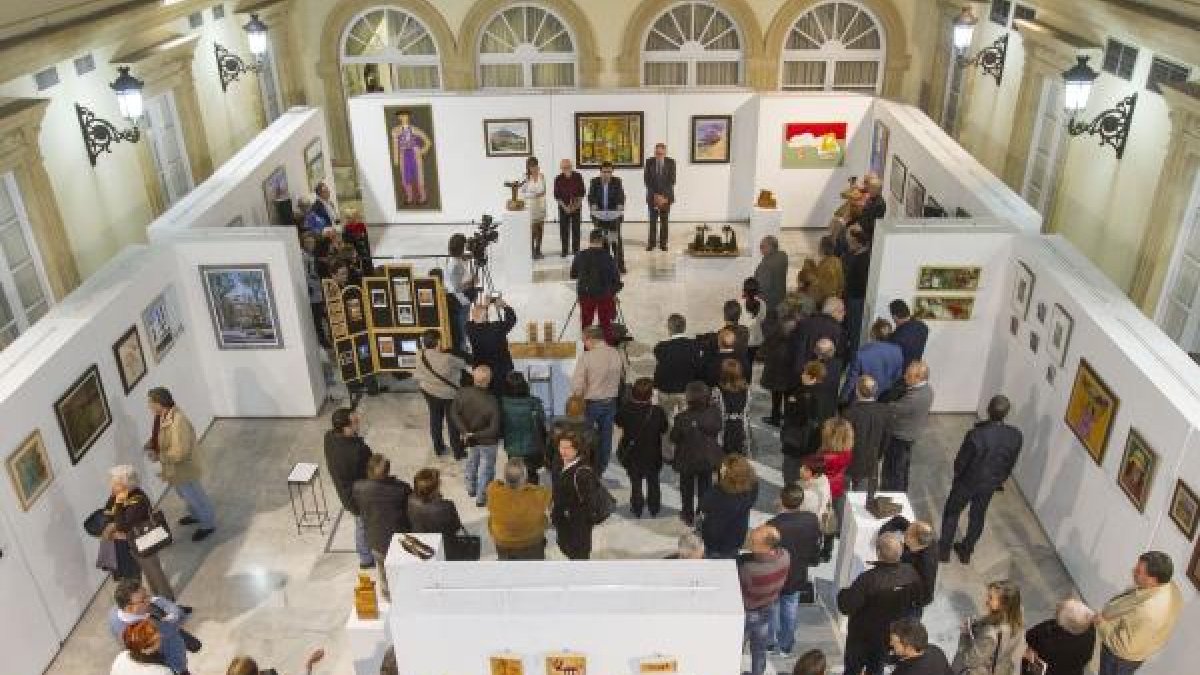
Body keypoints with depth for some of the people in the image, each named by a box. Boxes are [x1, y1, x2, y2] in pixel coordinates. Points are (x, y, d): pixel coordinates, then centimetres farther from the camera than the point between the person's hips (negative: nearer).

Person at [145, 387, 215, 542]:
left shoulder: (177, 422, -37)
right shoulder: (162, 416, -8)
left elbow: (180, 452, -35)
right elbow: (158, 435, 14)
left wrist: (159, 456, -25)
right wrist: (150, 444, -4)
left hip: (184, 468, -9)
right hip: (174, 467, 9)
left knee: (194, 495, 12)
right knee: (184, 493, 30)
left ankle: (208, 524, 33)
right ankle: (196, 515, 54)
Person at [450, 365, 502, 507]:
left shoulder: (463, 393, -23)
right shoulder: (492, 402, -35)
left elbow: (454, 414, -11)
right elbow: (494, 429, -30)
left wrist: (465, 431, -11)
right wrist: (476, 436, -17)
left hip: (469, 438, 5)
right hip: (487, 442, -4)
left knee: (471, 462, 31)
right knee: (486, 468, 20)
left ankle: (471, 488, 53)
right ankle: (481, 497, 36)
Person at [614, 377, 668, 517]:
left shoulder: (626, 409, -18)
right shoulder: (657, 411, -21)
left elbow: (619, 422, 1)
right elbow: (663, 430, -9)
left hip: (632, 453, 0)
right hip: (652, 453, 0)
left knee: (635, 481, 17)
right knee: (653, 480, 20)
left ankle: (637, 507, 22)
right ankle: (654, 507, 31)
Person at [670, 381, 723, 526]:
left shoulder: (682, 418, -30)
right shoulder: (713, 413, -21)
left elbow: (674, 438, -17)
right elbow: (718, 429, -2)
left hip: (687, 461, -2)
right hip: (708, 459, 2)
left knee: (687, 489, 21)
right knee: (705, 487, 24)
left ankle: (689, 515, 36)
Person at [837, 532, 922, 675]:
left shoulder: (868, 579, -38)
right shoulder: (910, 572, -20)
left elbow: (846, 607, -32)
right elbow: (917, 593, 1)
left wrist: (843, 593, -12)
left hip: (863, 634, -5)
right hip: (892, 633, 5)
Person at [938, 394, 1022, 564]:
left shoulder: (977, 434, -34)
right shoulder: (1015, 436, -20)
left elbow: (960, 461, -20)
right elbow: (1010, 464, -4)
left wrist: (957, 474, 3)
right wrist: (999, 481, 14)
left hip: (967, 482, -4)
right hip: (990, 485, 4)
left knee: (952, 513, 20)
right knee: (977, 517, 25)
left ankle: (944, 549, 33)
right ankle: (966, 551, 42)